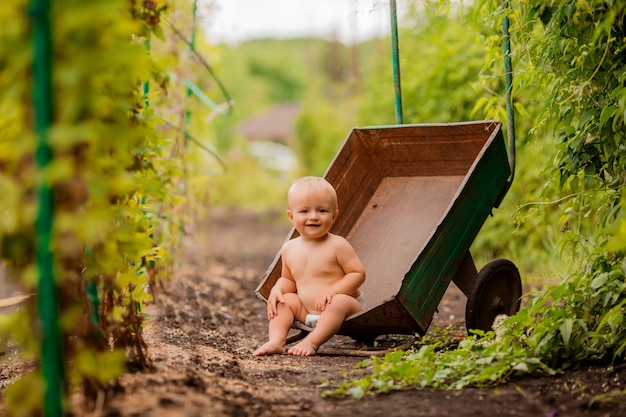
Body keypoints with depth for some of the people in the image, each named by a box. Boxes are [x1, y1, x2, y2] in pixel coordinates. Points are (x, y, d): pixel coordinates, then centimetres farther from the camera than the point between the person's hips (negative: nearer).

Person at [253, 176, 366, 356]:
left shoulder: (337, 245, -12)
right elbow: (288, 279, 20)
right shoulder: (289, 249, 6)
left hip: (346, 308, -6)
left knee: (339, 301, -34)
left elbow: (358, 273, -14)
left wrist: (333, 290, -26)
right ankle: (276, 341, -22)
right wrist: (277, 289, -3)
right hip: (307, 313, 6)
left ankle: (312, 342, -39)